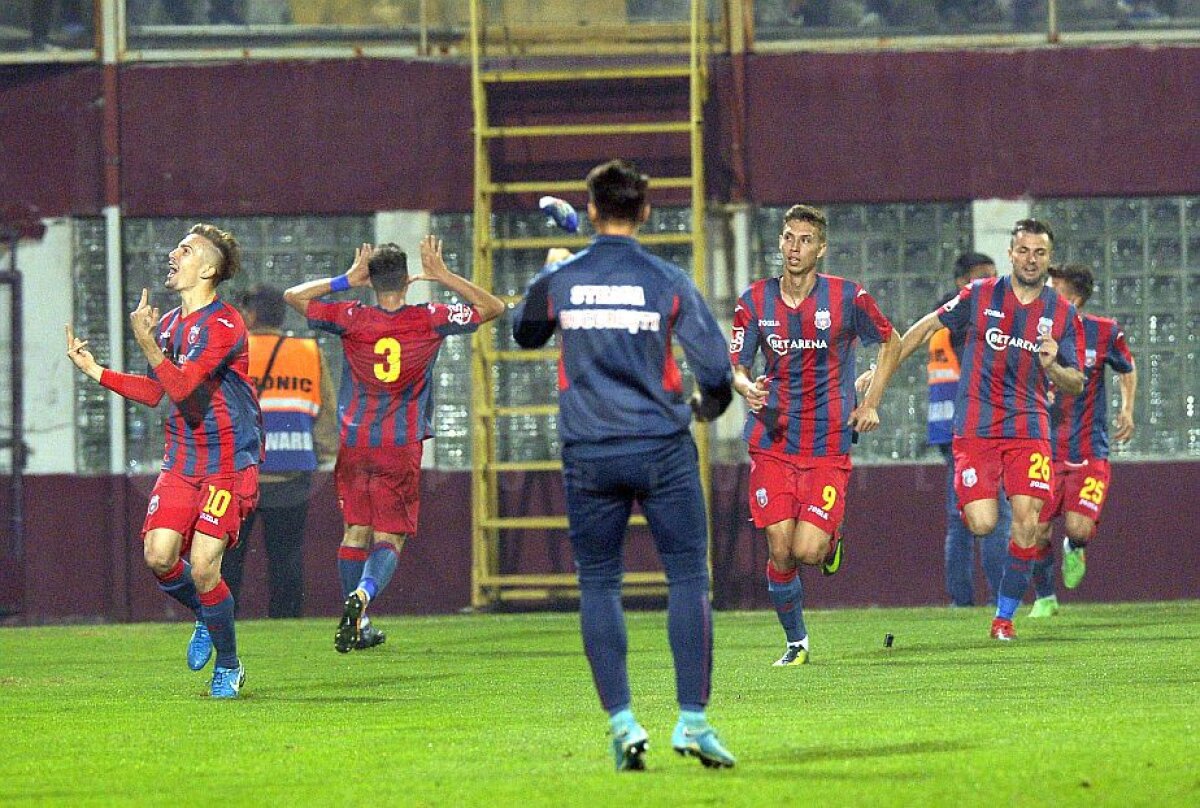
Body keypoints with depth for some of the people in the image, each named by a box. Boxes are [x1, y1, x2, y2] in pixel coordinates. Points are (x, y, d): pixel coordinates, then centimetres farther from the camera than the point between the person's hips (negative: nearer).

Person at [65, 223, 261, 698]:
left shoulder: (224, 325, -15)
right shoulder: (167, 325, 11)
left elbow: (182, 387, -24)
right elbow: (155, 392, 22)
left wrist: (146, 342, -29)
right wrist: (94, 370, 15)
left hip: (228, 465, -7)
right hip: (181, 460, 7)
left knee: (202, 567, -12)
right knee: (158, 556, -9)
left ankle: (228, 667, 9)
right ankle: (206, 618, 21)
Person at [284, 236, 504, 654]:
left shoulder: (352, 319, -5)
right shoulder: (429, 321, -5)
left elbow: (293, 296, 5)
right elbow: (493, 307, 7)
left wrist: (346, 280, 6)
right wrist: (444, 276, 6)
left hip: (354, 442, 2)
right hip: (402, 446, -2)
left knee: (356, 530, 13)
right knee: (389, 537, -2)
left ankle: (356, 626, 17)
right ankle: (362, 596, -30)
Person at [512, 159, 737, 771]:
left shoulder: (559, 280, 0)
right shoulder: (667, 282, -4)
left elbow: (524, 333, 20)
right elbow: (714, 365, -3)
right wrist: (710, 407, 20)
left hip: (588, 456, 1)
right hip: (662, 448, -1)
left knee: (598, 585, 9)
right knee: (687, 577, 3)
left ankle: (621, 722, 0)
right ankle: (693, 720, -5)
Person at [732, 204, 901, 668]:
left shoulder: (848, 298, -4)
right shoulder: (755, 300, 0)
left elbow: (890, 342, 12)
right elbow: (735, 365, 1)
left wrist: (870, 403, 6)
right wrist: (748, 389, -22)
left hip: (828, 445, -2)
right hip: (771, 443, 2)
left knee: (808, 551, -13)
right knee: (780, 550, -5)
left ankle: (831, 539, 24)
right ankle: (795, 642, 16)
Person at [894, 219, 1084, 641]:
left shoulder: (1062, 314, 4)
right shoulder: (979, 296, -1)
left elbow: (1077, 383, 8)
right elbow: (928, 326, 12)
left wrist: (1053, 368, -15)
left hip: (1029, 430, 2)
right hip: (975, 428, -1)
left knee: (1026, 523, -11)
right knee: (982, 525, -14)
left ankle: (1004, 616, 4)